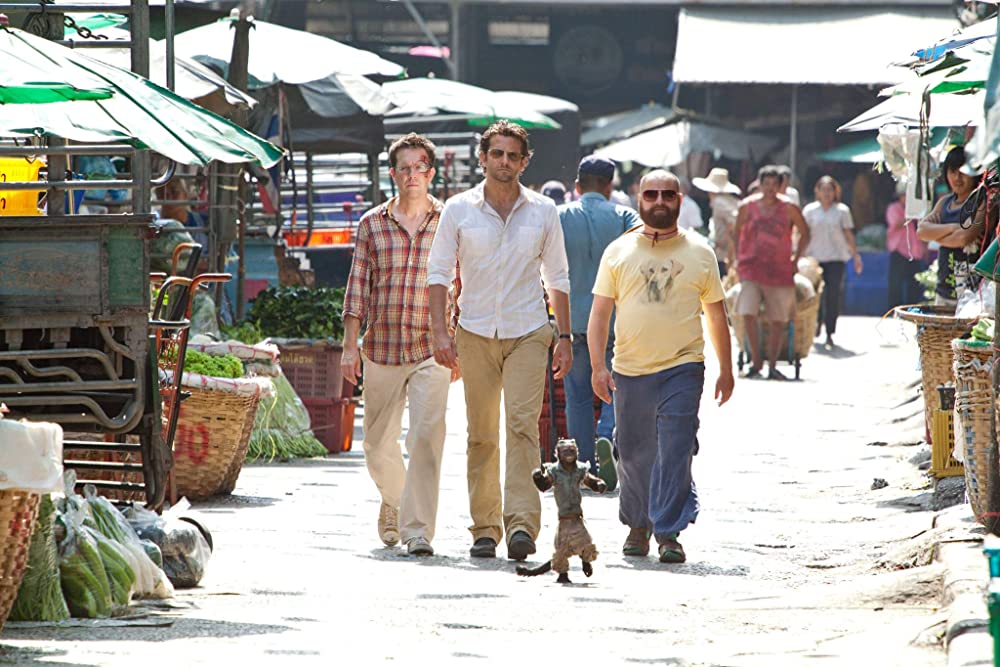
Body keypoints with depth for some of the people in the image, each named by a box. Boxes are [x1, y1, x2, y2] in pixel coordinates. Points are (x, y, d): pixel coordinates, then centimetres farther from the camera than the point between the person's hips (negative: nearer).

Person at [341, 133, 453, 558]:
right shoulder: (372, 224, 7)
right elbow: (357, 286, 7)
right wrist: (350, 344, 1)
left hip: (431, 351, -2)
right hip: (381, 349, 2)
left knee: (426, 437, -16)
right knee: (378, 444, 11)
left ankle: (418, 530, -16)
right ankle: (393, 499, 40)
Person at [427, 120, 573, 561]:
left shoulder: (543, 211, 6)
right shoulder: (459, 210, 3)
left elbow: (557, 277, 13)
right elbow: (439, 272, 3)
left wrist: (564, 335, 9)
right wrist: (440, 331, -8)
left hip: (528, 332, -1)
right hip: (476, 334, 1)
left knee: (523, 424, -15)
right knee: (481, 435, 2)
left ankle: (522, 522, -21)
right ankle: (485, 528, 9)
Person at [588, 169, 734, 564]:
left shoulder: (699, 254, 6)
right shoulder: (619, 252, 6)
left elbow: (716, 315, 12)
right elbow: (600, 312, 5)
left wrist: (726, 369, 11)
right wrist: (598, 366, -4)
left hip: (683, 368, -2)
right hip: (630, 369, 2)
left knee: (675, 453, -11)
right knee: (633, 453, 10)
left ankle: (668, 532, -8)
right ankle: (638, 525, 28)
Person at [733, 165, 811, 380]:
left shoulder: (789, 208, -1)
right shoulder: (747, 206, 2)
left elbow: (805, 234, 11)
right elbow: (737, 233, 16)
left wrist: (795, 259, 7)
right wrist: (738, 259, 10)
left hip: (779, 271, 0)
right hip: (751, 269, 0)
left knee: (777, 322, 1)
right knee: (749, 315, -14)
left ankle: (772, 367, 11)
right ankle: (756, 362, 0)